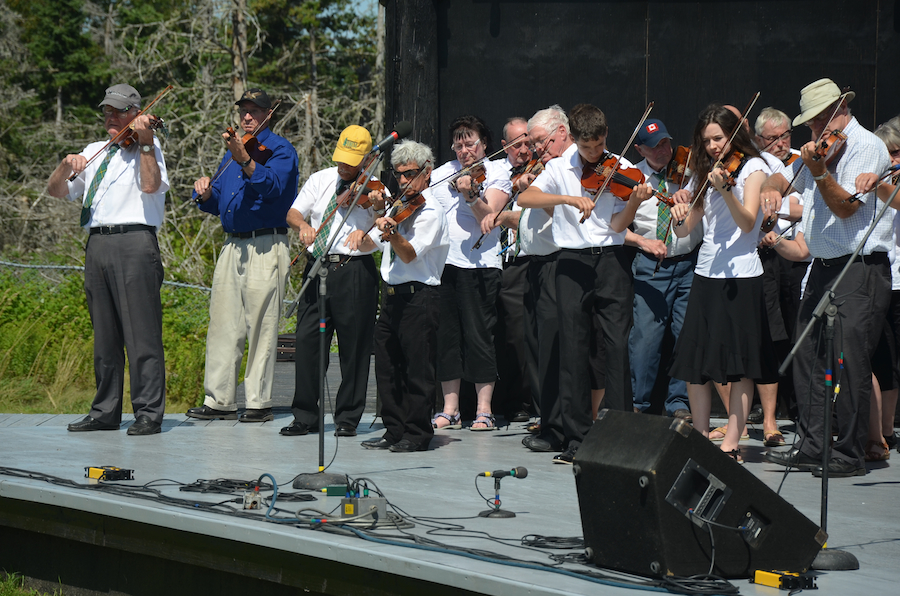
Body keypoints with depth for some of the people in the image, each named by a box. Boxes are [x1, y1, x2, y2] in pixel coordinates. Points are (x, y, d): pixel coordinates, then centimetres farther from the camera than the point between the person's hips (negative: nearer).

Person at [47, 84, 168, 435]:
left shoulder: (147, 148, 6)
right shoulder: (93, 153, 22)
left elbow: (151, 185, -14)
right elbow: (56, 191, 15)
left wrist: (144, 141, -16)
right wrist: (67, 165, -3)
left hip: (134, 243, -6)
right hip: (97, 245, 6)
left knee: (141, 332, -9)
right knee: (104, 334, 9)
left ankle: (149, 413, -9)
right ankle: (105, 412, 15)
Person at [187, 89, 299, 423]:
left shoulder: (279, 149, 0)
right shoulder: (232, 152, 21)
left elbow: (273, 185, -21)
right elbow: (218, 205, 22)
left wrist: (245, 160, -34)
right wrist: (206, 194, -1)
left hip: (266, 248, -7)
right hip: (233, 247, 7)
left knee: (261, 326, -6)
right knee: (223, 324, 3)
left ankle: (260, 402, -3)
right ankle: (220, 401, 5)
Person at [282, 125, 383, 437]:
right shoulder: (319, 180, 11)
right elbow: (293, 213, 8)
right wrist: (303, 225, -15)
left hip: (355, 271, -4)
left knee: (354, 347, -1)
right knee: (307, 340, 1)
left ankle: (348, 419, 8)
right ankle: (305, 416, 8)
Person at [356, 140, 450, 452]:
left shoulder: (430, 211, -9)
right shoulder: (399, 207, 15)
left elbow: (410, 254, -20)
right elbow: (370, 243, 20)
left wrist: (392, 233, -37)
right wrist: (377, 230, -1)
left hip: (417, 297, -8)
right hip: (392, 295, 8)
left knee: (417, 368, -4)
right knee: (387, 367, 9)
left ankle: (418, 434, 2)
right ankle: (395, 430, 16)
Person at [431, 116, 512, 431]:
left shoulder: (496, 174, 0)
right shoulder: (442, 174, 14)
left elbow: (488, 218, -12)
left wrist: (471, 194, -26)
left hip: (479, 266, -4)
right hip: (443, 263, 4)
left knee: (478, 336, -4)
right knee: (446, 335, 5)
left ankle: (484, 411, 1)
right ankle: (450, 410, 11)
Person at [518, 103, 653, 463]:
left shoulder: (620, 169, 4)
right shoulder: (560, 168, 7)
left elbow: (617, 226, -4)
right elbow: (525, 198, -9)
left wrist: (634, 202, -23)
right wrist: (569, 198, -20)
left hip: (611, 260, -1)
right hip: (572, 262, 1)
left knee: (618, 345, -7)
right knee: (573, 349, -1)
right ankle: (576, 437, 4)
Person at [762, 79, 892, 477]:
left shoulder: (865, 146, -8)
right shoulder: (820, 149, 16)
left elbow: (846, 207, -17)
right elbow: (780, 179, 28)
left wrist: (820, 173, -30)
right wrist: (772, 189, 5)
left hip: (859, 269, -9)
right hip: (822, 266, 9)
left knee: (848, 362, -10)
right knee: (808, 357, 6)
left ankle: (849, 455, -6)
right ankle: (812, 447, 10)